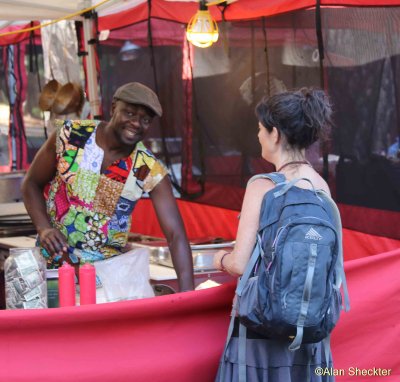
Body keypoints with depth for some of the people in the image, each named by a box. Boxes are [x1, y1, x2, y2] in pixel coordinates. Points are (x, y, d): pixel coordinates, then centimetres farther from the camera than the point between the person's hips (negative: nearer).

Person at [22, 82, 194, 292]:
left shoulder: (149, 170, -14)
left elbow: (176, 235, -18)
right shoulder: (70, 135, -12)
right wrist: (44, 227, -17)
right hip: (52, 265, 0)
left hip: (108, 273, 0)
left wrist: (187, 295, -29)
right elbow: (31, 184, 1)